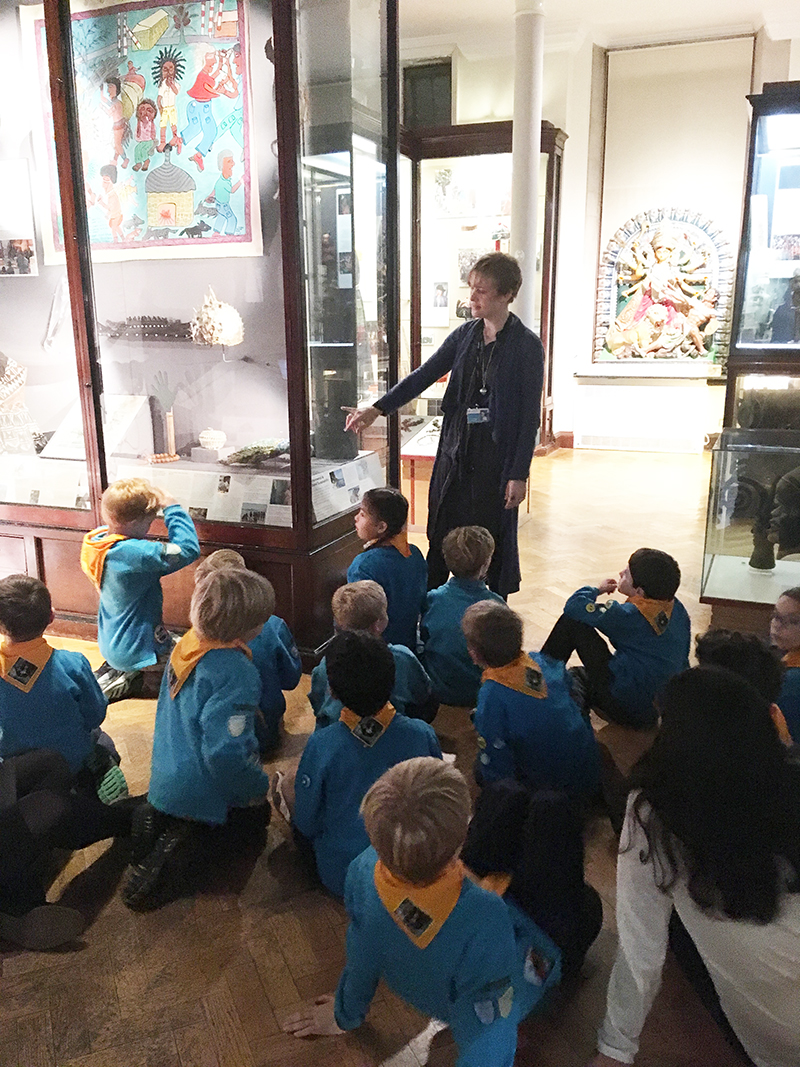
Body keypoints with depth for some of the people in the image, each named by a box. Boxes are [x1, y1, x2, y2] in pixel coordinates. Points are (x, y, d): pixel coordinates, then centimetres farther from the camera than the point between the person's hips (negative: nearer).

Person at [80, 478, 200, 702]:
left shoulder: (96, 538, -7)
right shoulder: (134, 553, -34)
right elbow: (188, 549, -35)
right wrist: (171, 506, -25)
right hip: (136, 649, -9)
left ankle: (113, 670, 17)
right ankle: (129, 680, 3)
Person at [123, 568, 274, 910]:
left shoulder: (187, 643, -4)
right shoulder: (236, 674, -31)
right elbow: (225, 751, -32)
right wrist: (258, 787, -15)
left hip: (166, 775, 8)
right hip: (202, 789, -8)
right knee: (256, 814, 16)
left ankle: (157, 821, 9)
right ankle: (169, 854, -3)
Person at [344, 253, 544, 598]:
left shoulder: (526, 345, -9)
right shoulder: (466, 334, 7)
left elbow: (530, 414, -9)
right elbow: (424, 375, 7)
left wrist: (519, 474, -11)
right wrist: (377, 408, -4)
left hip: (497, 456, -5)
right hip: (456, 450, 5)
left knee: (494, 539, 6)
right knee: (440, 534, 11)